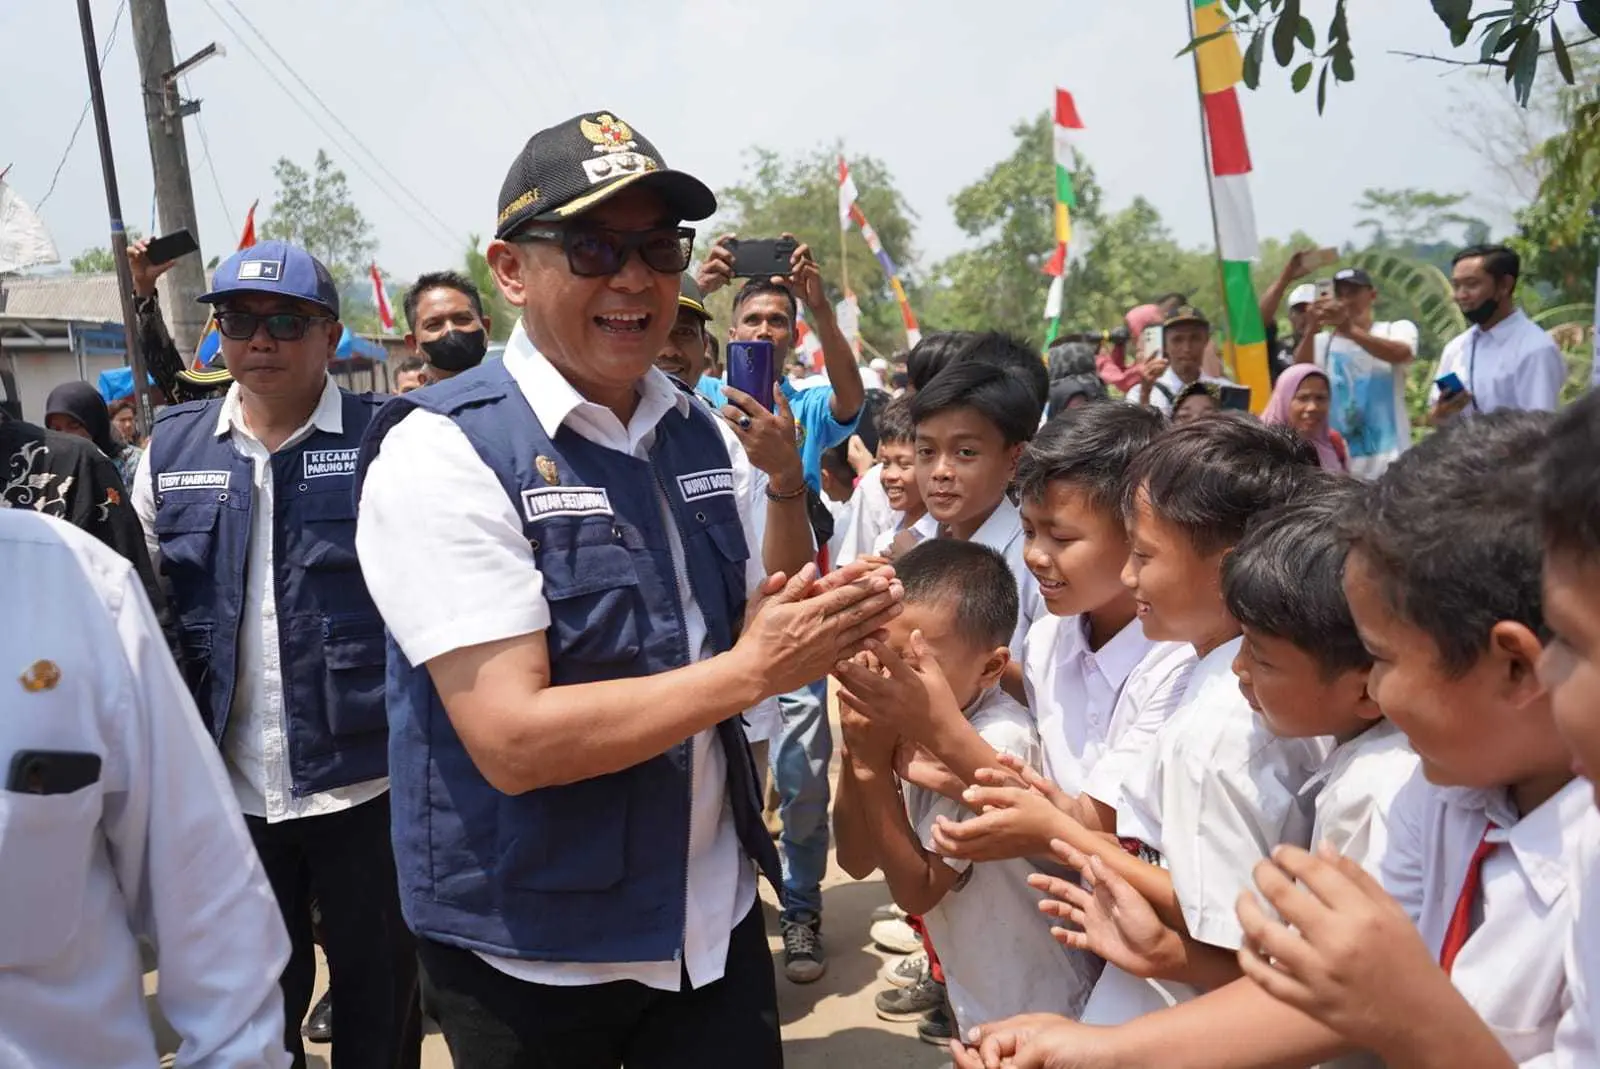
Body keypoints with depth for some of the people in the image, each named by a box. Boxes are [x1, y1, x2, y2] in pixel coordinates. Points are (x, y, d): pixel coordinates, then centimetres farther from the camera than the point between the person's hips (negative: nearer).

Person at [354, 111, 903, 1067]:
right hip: (531, 956, -4)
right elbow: (512, 739, -24)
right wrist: (753, 669, -22)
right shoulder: (442, 451, -17)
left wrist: (824, 624, -11)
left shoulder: (699, 433, 2)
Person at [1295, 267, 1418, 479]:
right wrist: (1310, 331, -29)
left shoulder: (1398, 329, 4)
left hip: (1388, 459, -1)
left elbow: (1402, 354, -20)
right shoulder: (1322, 342, 7)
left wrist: (1350, 330, -34)